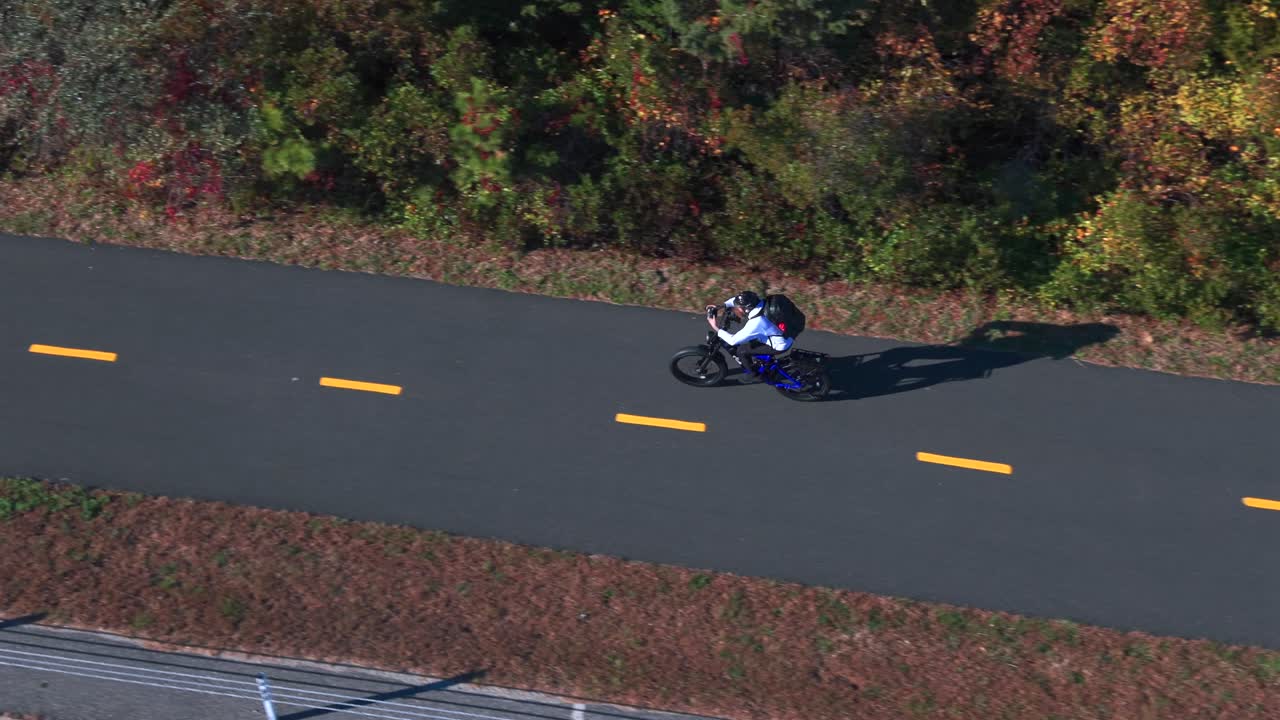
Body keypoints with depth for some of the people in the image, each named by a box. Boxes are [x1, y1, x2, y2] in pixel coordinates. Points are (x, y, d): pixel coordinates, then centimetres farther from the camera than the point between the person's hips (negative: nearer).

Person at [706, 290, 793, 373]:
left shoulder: (755, 323, -33)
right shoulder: (757, 303, -11)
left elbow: (733, 340, -27)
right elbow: (736, 300, 9)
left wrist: (716, 328, -20)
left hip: (779, 346, -8)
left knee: (741, 351, -7)